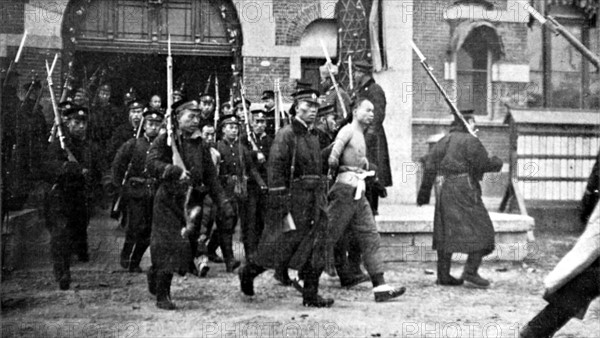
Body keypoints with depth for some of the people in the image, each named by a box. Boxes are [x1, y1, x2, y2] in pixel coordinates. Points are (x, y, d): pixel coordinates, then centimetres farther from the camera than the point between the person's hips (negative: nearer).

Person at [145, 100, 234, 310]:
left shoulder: (200, 146, 14)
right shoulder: (165, 140, 0)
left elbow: (211, 178, 13)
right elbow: (151, 164, -13)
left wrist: (223, 204, 6)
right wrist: (176, 171, -23)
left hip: (190, 203, 5)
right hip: (167, 201, -5)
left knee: (183, 248, 3)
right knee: (167, 246, -6)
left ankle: (155, 276, 28)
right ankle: (162, 296, 4)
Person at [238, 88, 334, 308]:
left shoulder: (314, 136, 14)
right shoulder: (286, 135, -11)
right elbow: (275, 172, -15)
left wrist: (321, 198, 15)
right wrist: (282, 208, -19)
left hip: (314, 201, 7)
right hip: (293, 199, -7)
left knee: (316, 247, 4)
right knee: (280, 246, 3)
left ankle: (311, 294, 11)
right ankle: (248, 272, 26)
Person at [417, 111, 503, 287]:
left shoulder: (444, 141, 14)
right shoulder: (470, 140, -6)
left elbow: (430, 165, 10)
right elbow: (483, 164, -11)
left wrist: (424, 193, 13)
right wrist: (497, 163, 10)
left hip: (444, 189, 7)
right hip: (464, 189, -7)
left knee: (446, 232, 10)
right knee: (480, 230, 0)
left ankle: (443, 275, 11)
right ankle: (471, 271, -7)